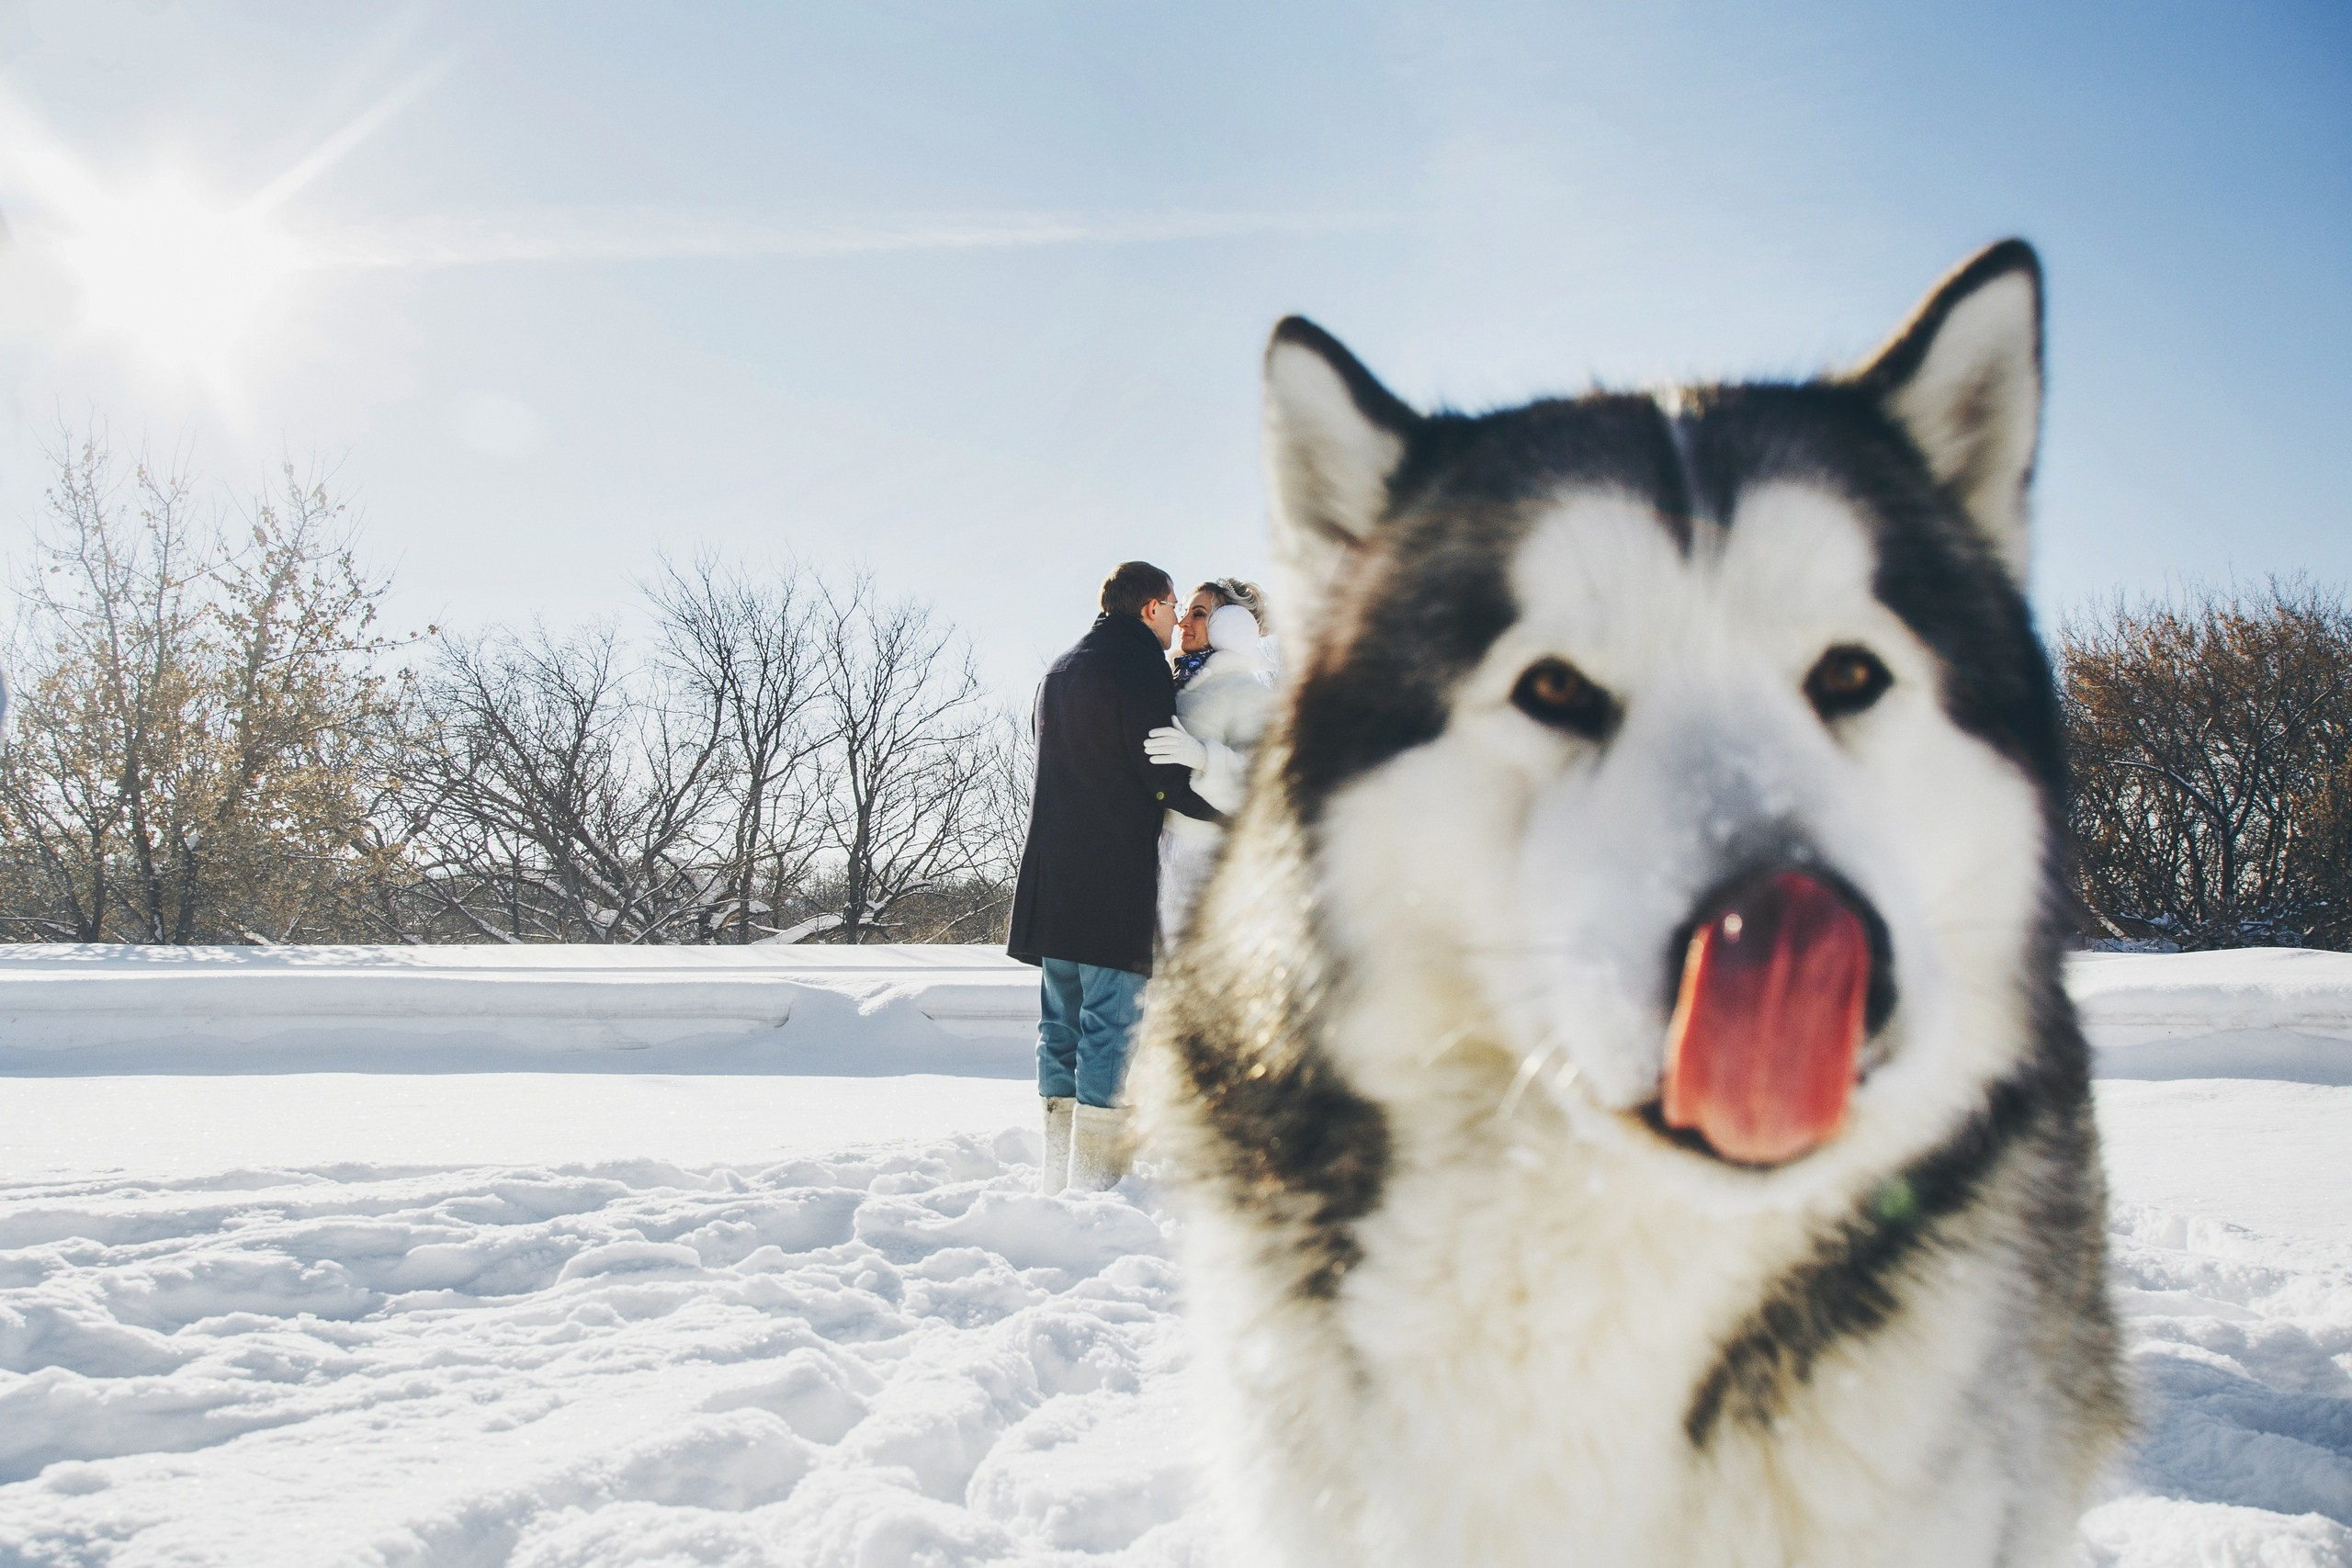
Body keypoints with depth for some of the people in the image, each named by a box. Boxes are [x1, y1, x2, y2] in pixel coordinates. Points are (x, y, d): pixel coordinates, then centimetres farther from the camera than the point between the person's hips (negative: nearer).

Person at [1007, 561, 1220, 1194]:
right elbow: (1164, 773, -14)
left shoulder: (1059, 670, 20)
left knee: (1062, 1020, 11)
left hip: (1051, 873, 8)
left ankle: (1061, 1176, 15)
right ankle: (1097, 1178, -6)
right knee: (1113, 1021, -6)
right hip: (1116, 876, -8)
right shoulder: (1139, 663, -7)